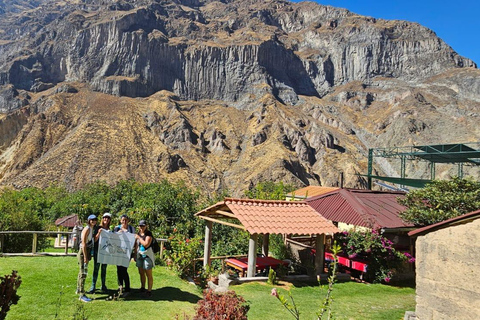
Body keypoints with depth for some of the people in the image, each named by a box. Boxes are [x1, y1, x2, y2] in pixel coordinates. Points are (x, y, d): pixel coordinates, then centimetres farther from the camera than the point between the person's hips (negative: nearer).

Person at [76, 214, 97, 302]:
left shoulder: (92, 229, 13)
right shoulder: (87, 229, -15)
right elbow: (83, 244, -20)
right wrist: (85, 257, -22)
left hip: (87, 252, 10)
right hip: (83, 252, -10)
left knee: (81, 272, 21)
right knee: (83, 273, -9)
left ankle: (79, 290, 36)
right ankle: (82, 295, -8)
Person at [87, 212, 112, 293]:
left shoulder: (109, 230, 10)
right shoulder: (98, 228, -2)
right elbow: (94, 240, -4)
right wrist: (98, 233, -20)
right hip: (97, 250, -4)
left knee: (104, 269, 9)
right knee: (96, 268, -4)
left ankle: (103, 286, 16)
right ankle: (93, 287, 0)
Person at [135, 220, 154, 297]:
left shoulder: (148, 233, -10)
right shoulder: (138, 233, 12)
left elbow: (146, 244, -21)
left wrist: (138, 238, -14)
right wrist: (135, 255, 20)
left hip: (147, 255, -7)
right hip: (140, 255, 7)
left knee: (148, 274, -3)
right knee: (141, 273, 14)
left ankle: (149, 291, 2)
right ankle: (142, 288, 29)